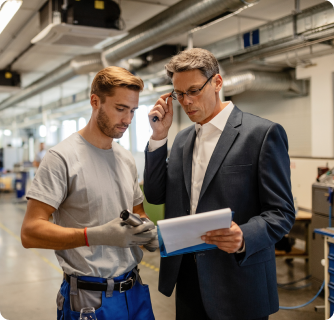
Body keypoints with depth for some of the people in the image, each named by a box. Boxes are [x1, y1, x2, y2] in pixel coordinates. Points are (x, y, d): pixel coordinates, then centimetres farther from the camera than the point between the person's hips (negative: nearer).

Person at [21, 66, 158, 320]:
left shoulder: (127, 159, 7)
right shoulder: (63, 157, -14)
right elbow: (30, 232, -18)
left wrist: (148, 232, -5)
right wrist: (97, 235, -29)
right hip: (89, 298, -6)